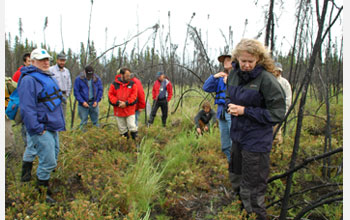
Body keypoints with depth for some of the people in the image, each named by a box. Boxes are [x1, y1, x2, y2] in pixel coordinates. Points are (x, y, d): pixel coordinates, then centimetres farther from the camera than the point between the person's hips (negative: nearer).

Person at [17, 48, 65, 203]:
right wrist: (37, 129, -22)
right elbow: (27, 108, -21)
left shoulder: (48, 77, 15)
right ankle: (42, 194, 11)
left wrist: (60, 123, 22)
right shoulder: (29, 80, -15)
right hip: (41, 129, -10)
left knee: (53, 154, 20)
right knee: (48, 161, -7)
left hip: (53, 127, 10)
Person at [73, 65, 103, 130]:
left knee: (95, 121, 11)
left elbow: (100, 90, 5)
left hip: (94, 103, 2)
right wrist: (82, 102, -14)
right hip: (83, 104, -2)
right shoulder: (79, 79, -6)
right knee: (83, 121, 3)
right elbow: (76, 92, -6)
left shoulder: (97, 79, 1)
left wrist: (97, 101, -6)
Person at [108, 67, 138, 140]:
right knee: (122, 129, 12)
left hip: (130, 111, -2)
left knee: (132, 127, -6)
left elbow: (134, 96, -8)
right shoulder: (115, 84, 0)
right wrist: (117, 102, -17)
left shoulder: (132, 84, 0)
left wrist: (126, 103, -18)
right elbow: (110, 95, -2)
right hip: (118, 111, 2)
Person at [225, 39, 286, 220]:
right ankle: (239, 203, 50)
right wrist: (230, 105, -3)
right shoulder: (233, 74, 0)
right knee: (236, 175, 26)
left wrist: (245, 111, -21)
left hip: (256, 140, -7)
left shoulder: (267, 79, -19)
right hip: (237, 134, 7)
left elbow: (277, 113, -18)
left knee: (253, 186, 4)